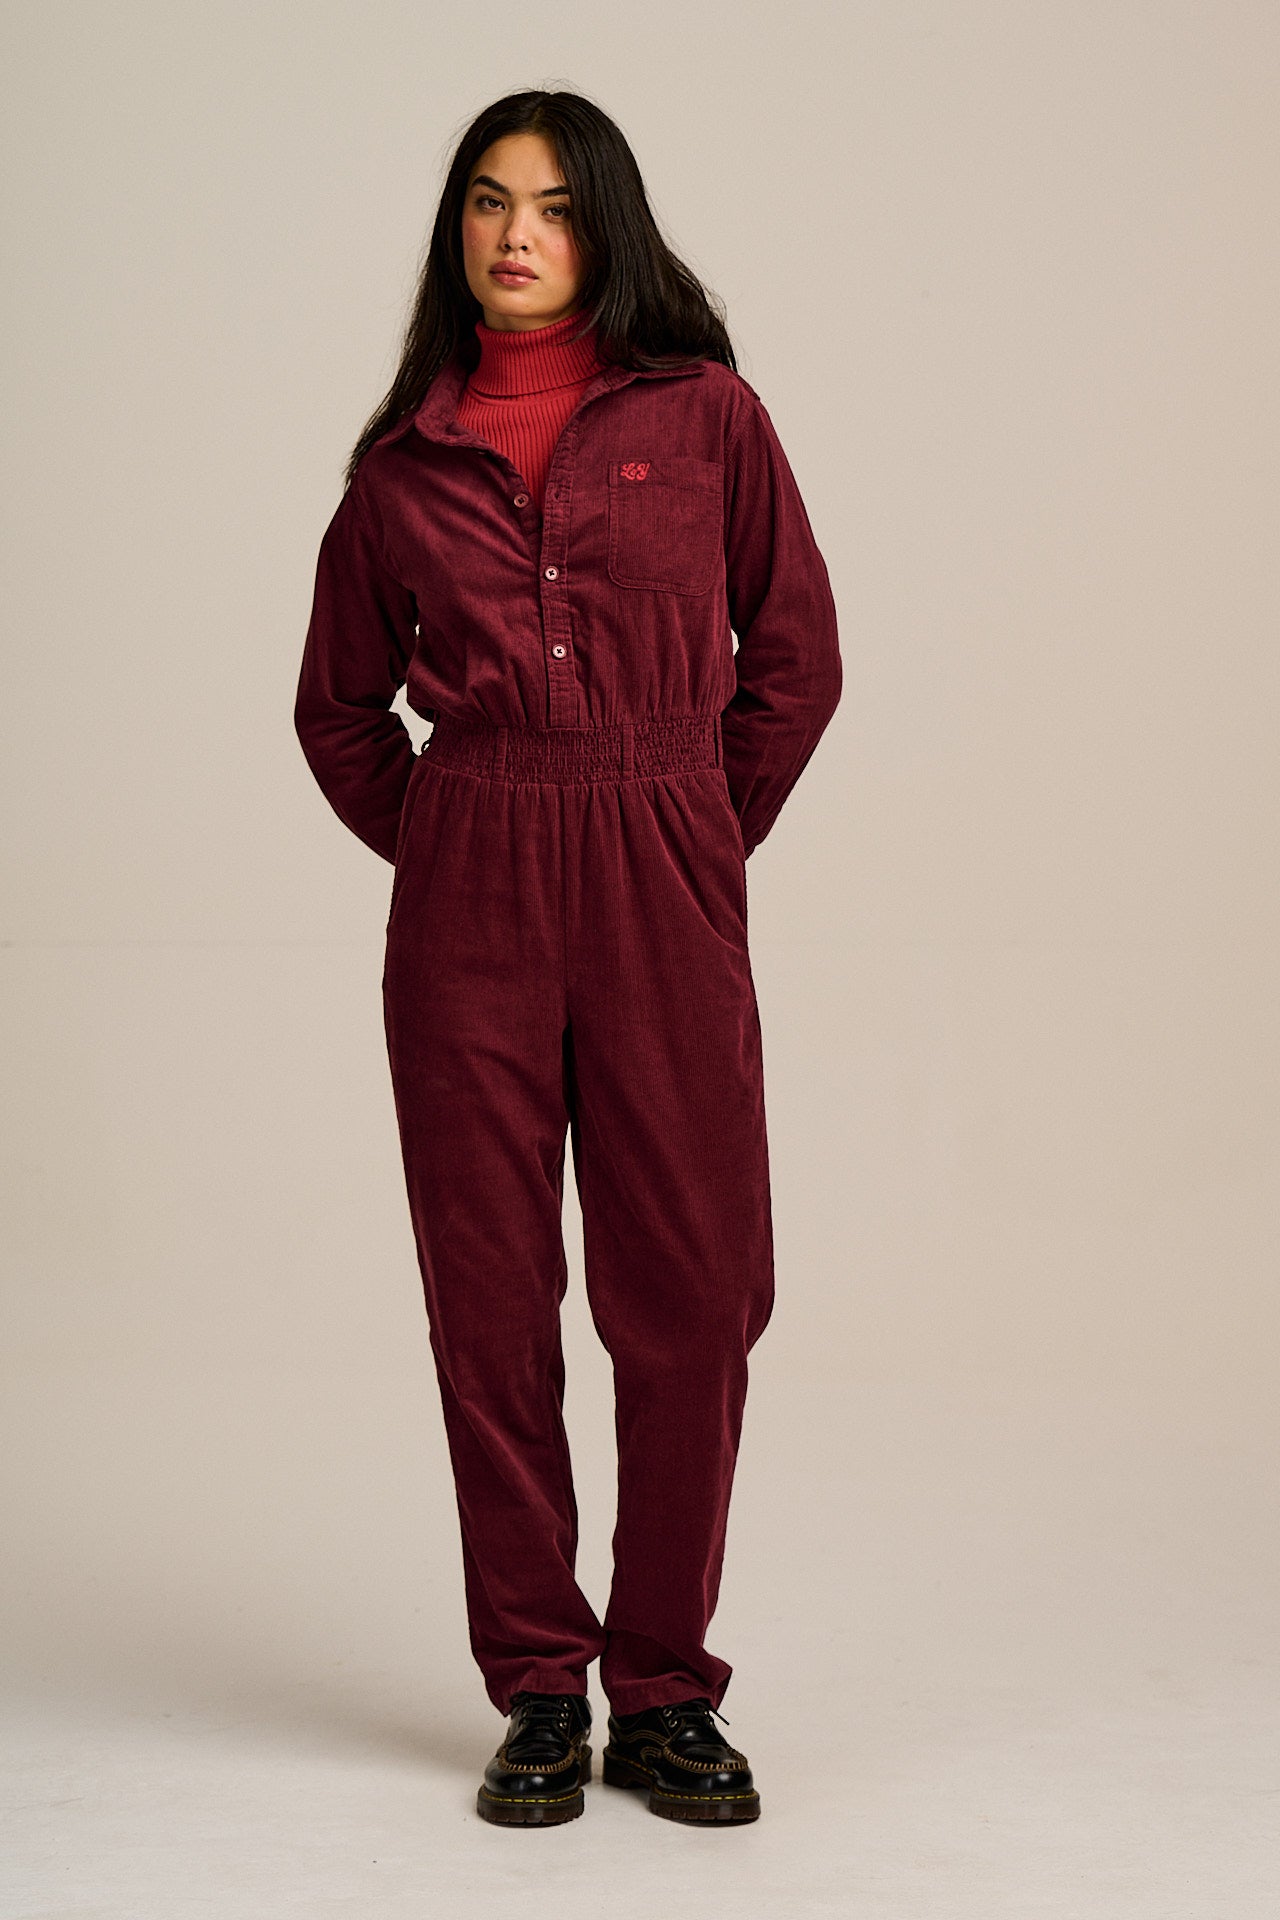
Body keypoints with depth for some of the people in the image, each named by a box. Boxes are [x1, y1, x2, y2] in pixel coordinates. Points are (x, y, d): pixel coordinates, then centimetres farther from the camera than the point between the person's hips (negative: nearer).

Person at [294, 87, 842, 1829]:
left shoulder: (702, 412, 6)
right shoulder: (404, 460, 10)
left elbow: (794, 656, 10)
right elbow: (340, 702, 21)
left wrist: (700, 838, 8)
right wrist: (435, 846, 10)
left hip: (665, 892, -1)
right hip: (466, 897, 1)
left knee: (692, 1292, -2)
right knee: (492, 1291, 3)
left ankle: (664, 1695, 11)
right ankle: (537, 1693, 14)